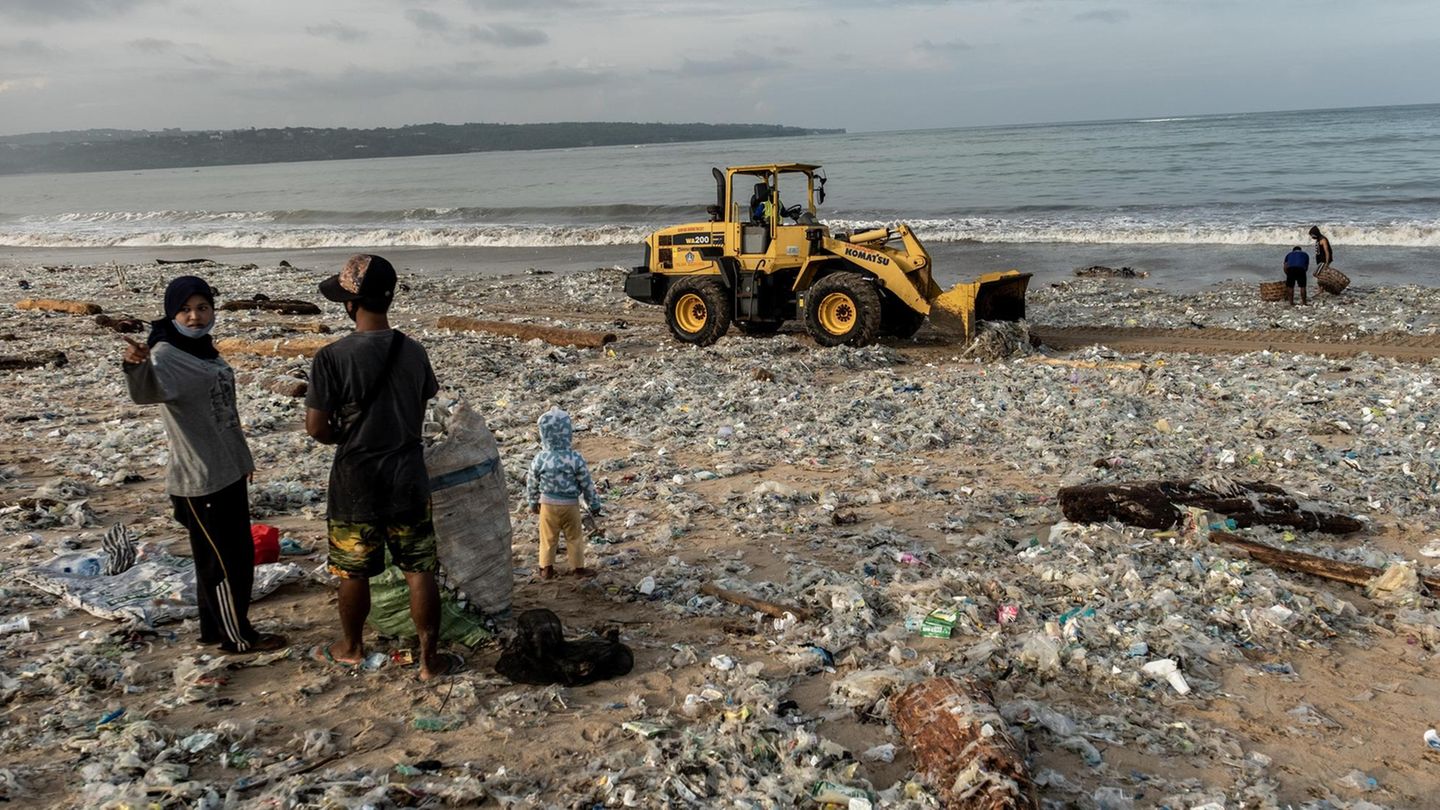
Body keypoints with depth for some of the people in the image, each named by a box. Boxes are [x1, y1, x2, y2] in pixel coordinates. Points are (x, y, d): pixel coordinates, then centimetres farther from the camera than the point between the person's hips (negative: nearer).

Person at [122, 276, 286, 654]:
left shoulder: (205, 349, 7)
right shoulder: (166, 356, -18)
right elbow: (147, 392, -41)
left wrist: (243, 457, 24)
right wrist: (136, 365, -63)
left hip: (229, 472, 9)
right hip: (200, 481, -9)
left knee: (240, 555, 18)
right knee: (225, 562, 3)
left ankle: (214, 628, 34)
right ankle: (238, 637, 19)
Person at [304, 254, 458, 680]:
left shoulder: (332, 357, -17)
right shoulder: (414, 353, -4)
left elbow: (317, 428, -14)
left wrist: (346, 437, 6)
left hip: (355, 483, -2)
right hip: (407, 479, 2)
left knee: (354, 573, 16)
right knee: (420, 572, 8)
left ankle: (351, 648, 35)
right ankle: (430, 659, 15)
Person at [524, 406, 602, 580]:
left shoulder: (540, 459, -15)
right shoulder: (575, 459, -19)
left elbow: (532, 484, -1)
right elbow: (587, 484, -9)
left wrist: (533, 503, 17)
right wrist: (594, 504, 5)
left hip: (547, 504, 1)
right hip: (570, 504, -1)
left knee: (548, 538, 17)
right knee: (574, 538, 16)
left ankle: (546, 568, 26)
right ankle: (578, 567, 26)